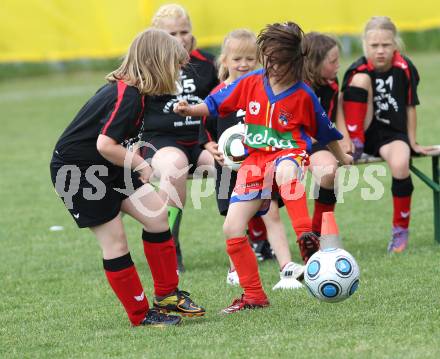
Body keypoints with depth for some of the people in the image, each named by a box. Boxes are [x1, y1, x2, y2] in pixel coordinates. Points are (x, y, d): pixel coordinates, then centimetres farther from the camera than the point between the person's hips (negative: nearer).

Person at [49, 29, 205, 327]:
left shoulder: (125, 88, 5)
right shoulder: (128, 97, -24)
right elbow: (105, 145, -31)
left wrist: (133, 159, 5)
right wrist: (139, 164, -16)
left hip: (104, 168, 9)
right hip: (75, 172, -9)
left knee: (157, 213, 3)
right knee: (115, 241, -4)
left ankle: (167, 295, 13)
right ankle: (141, 315, 6)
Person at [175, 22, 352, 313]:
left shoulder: (303, 95, -4)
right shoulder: (251, 83, 3)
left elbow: (324, 131, 12)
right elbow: (216, 104, 12)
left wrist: (341, 157, 27)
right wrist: (191, 110, -8)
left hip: (289, 153, -4)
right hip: (255, 159, 4)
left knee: (286, 171, -45)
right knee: (232, 229, -6)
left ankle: (306, 237, -53)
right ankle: (254, 296, 8)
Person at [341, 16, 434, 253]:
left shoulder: (405, 69, -5)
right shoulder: (358, 70, -9)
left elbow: (410, 107, 4)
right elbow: (344, 109, -7)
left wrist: (412, 142, 3)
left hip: (393, 133, 0)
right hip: (365, 132, 0)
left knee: (400, 165, -35)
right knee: (361, 80, -23)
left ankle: (400, 230, -13)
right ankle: (355, 146, -17)